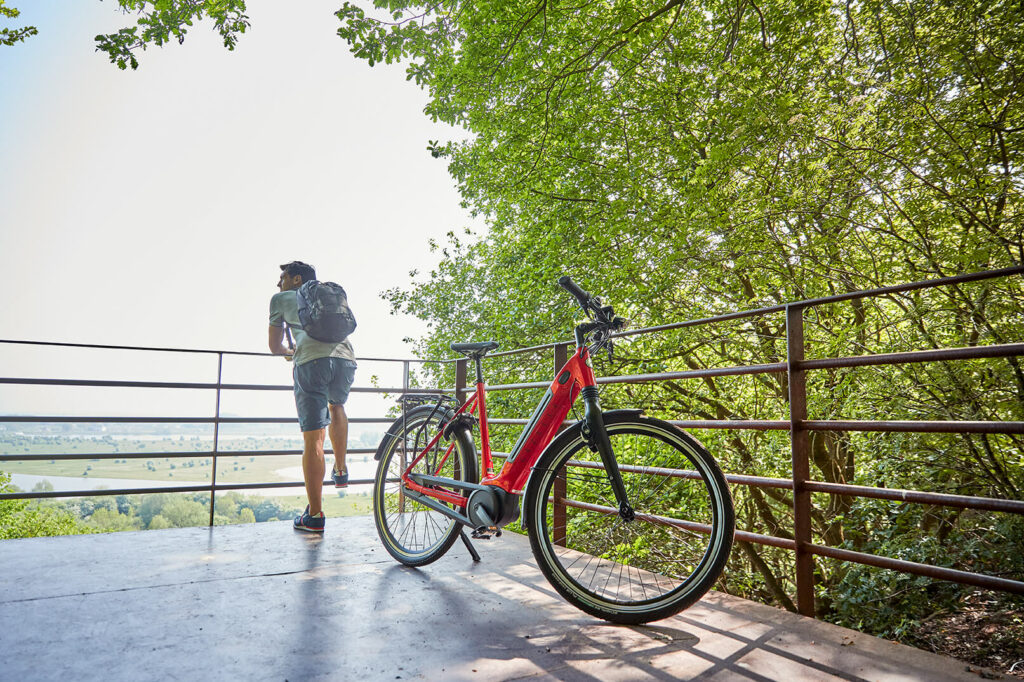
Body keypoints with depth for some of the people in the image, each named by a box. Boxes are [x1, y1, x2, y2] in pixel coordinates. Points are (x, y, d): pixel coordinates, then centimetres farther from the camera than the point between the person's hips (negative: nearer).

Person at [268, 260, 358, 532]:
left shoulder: (281, 299, 25)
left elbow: (275, 346, 29)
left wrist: (289, 353, 51)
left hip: (312, 362, -4)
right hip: (345, 359, 4)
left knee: (313, 439, -1)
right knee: (337, 405, 35)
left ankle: (315, 515, 3)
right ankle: (340, 469, 31)